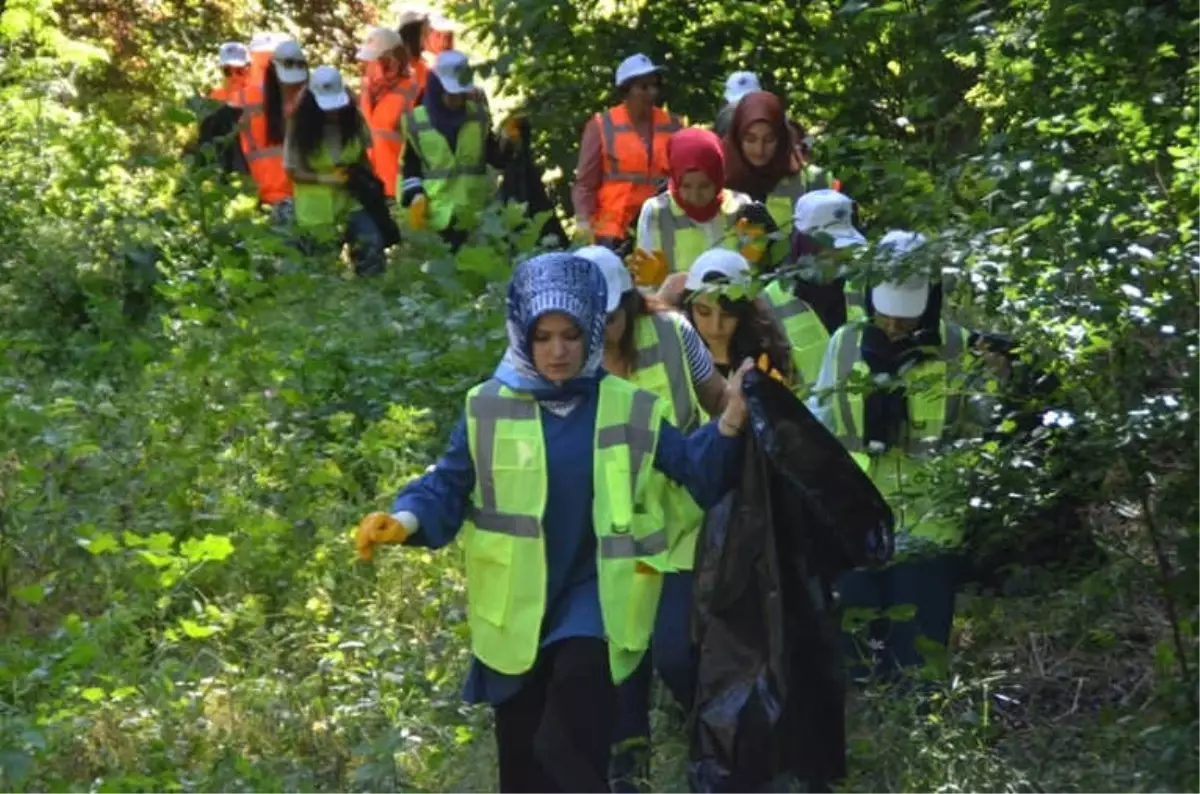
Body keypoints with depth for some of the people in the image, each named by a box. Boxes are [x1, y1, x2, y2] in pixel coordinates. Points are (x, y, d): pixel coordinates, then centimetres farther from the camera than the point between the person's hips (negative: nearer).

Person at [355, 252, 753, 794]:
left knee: (569, 751, -23)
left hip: (593, 594, -2)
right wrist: (406, 520, -20)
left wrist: (729, 426, -20)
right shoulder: (490, 407, 0)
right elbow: (449, 486, 0)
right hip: (515, 607, 2)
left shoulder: (628, 409, 2)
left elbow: (693, 470, -2)